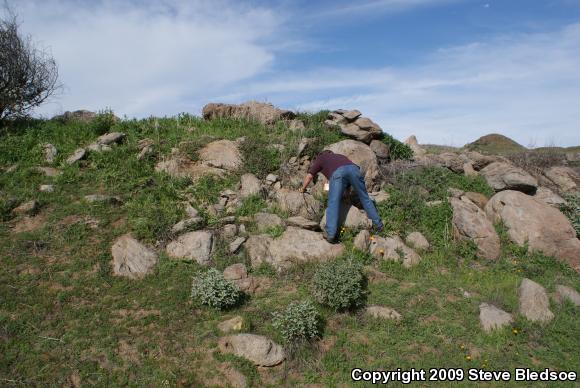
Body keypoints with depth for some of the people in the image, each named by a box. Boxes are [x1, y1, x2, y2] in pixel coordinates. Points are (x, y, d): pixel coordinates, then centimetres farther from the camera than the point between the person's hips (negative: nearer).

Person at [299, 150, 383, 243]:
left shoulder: (320, 158, 35)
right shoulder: (339, 156, 45)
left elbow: (309, 176, 33)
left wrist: (303, 188, 48)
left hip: (337, 173, -4)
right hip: (354, 169, 4)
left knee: (333, 203, -5)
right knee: (364, 198, 15)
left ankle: (330, 234, -15)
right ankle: (377, 225, 18)